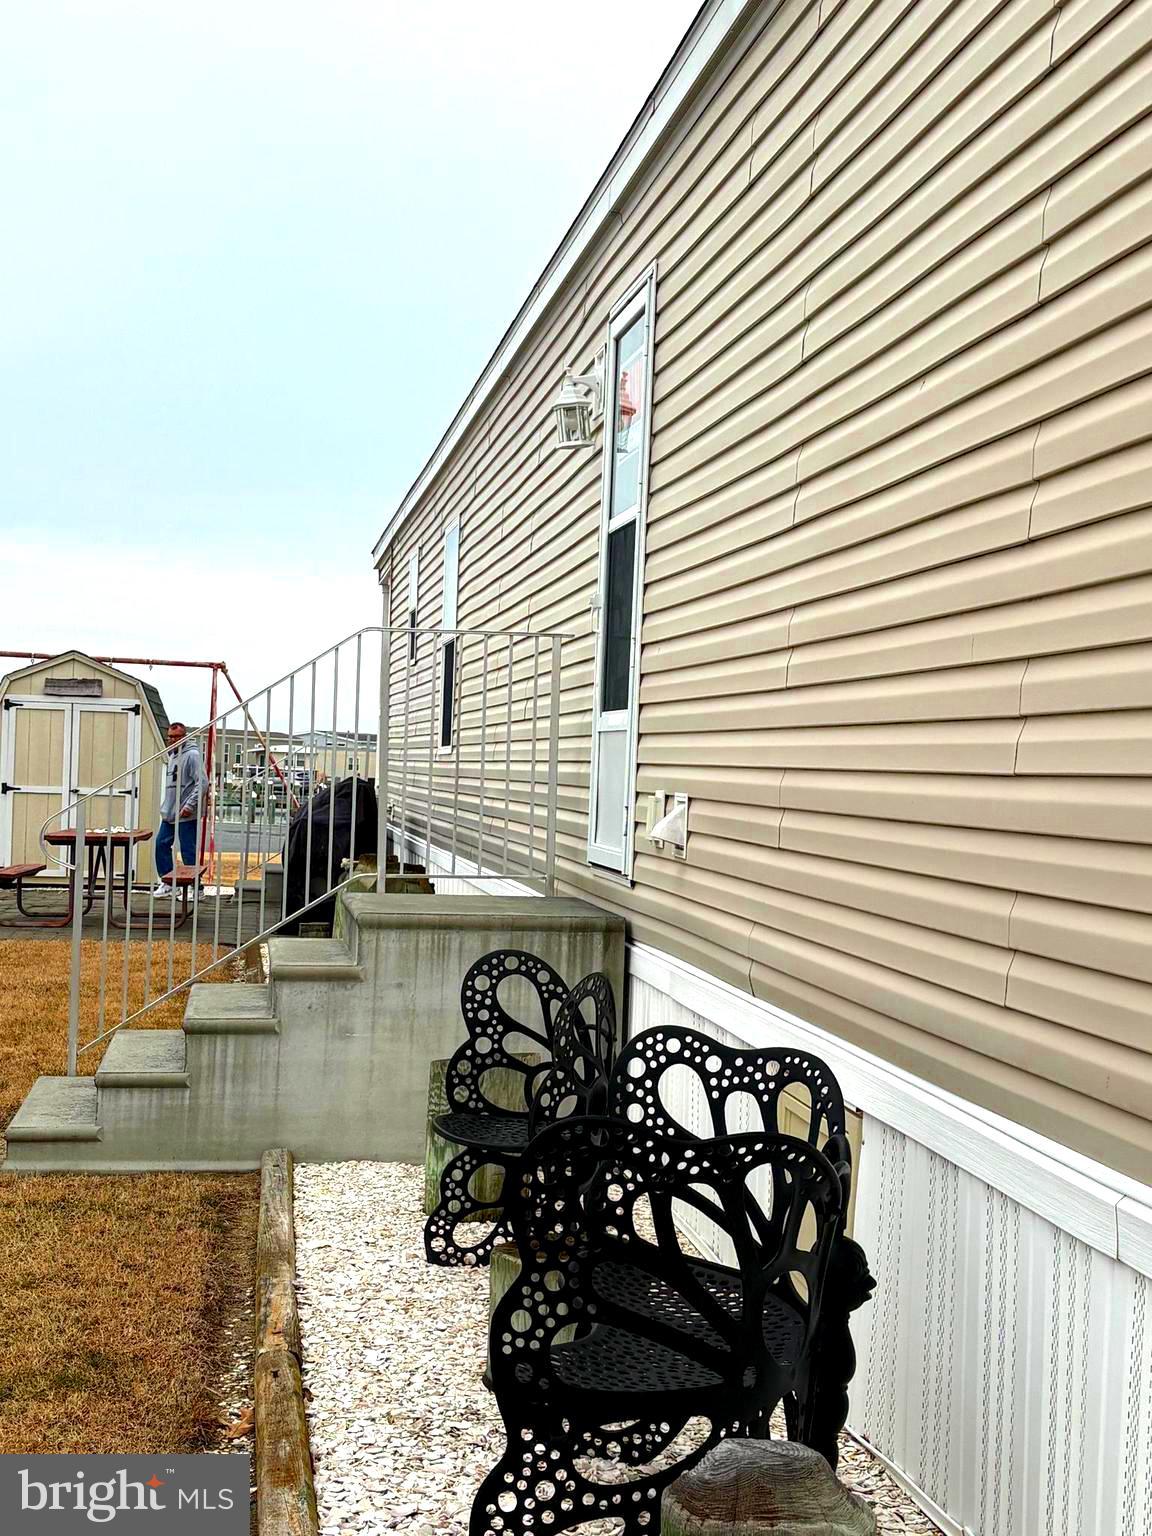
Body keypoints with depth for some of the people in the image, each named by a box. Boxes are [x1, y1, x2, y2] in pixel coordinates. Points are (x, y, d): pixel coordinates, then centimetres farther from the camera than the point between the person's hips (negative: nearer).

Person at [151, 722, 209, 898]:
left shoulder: (192, 755, -12)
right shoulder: (171, 755, 16)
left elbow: (202, 783, -19)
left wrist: (190, 805, -23)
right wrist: (166, 805, 18)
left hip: (187, 815, -9)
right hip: (169, 813, 9)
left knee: (188, 851, -4)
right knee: (161, 844, 10)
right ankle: (167, 883, 20)